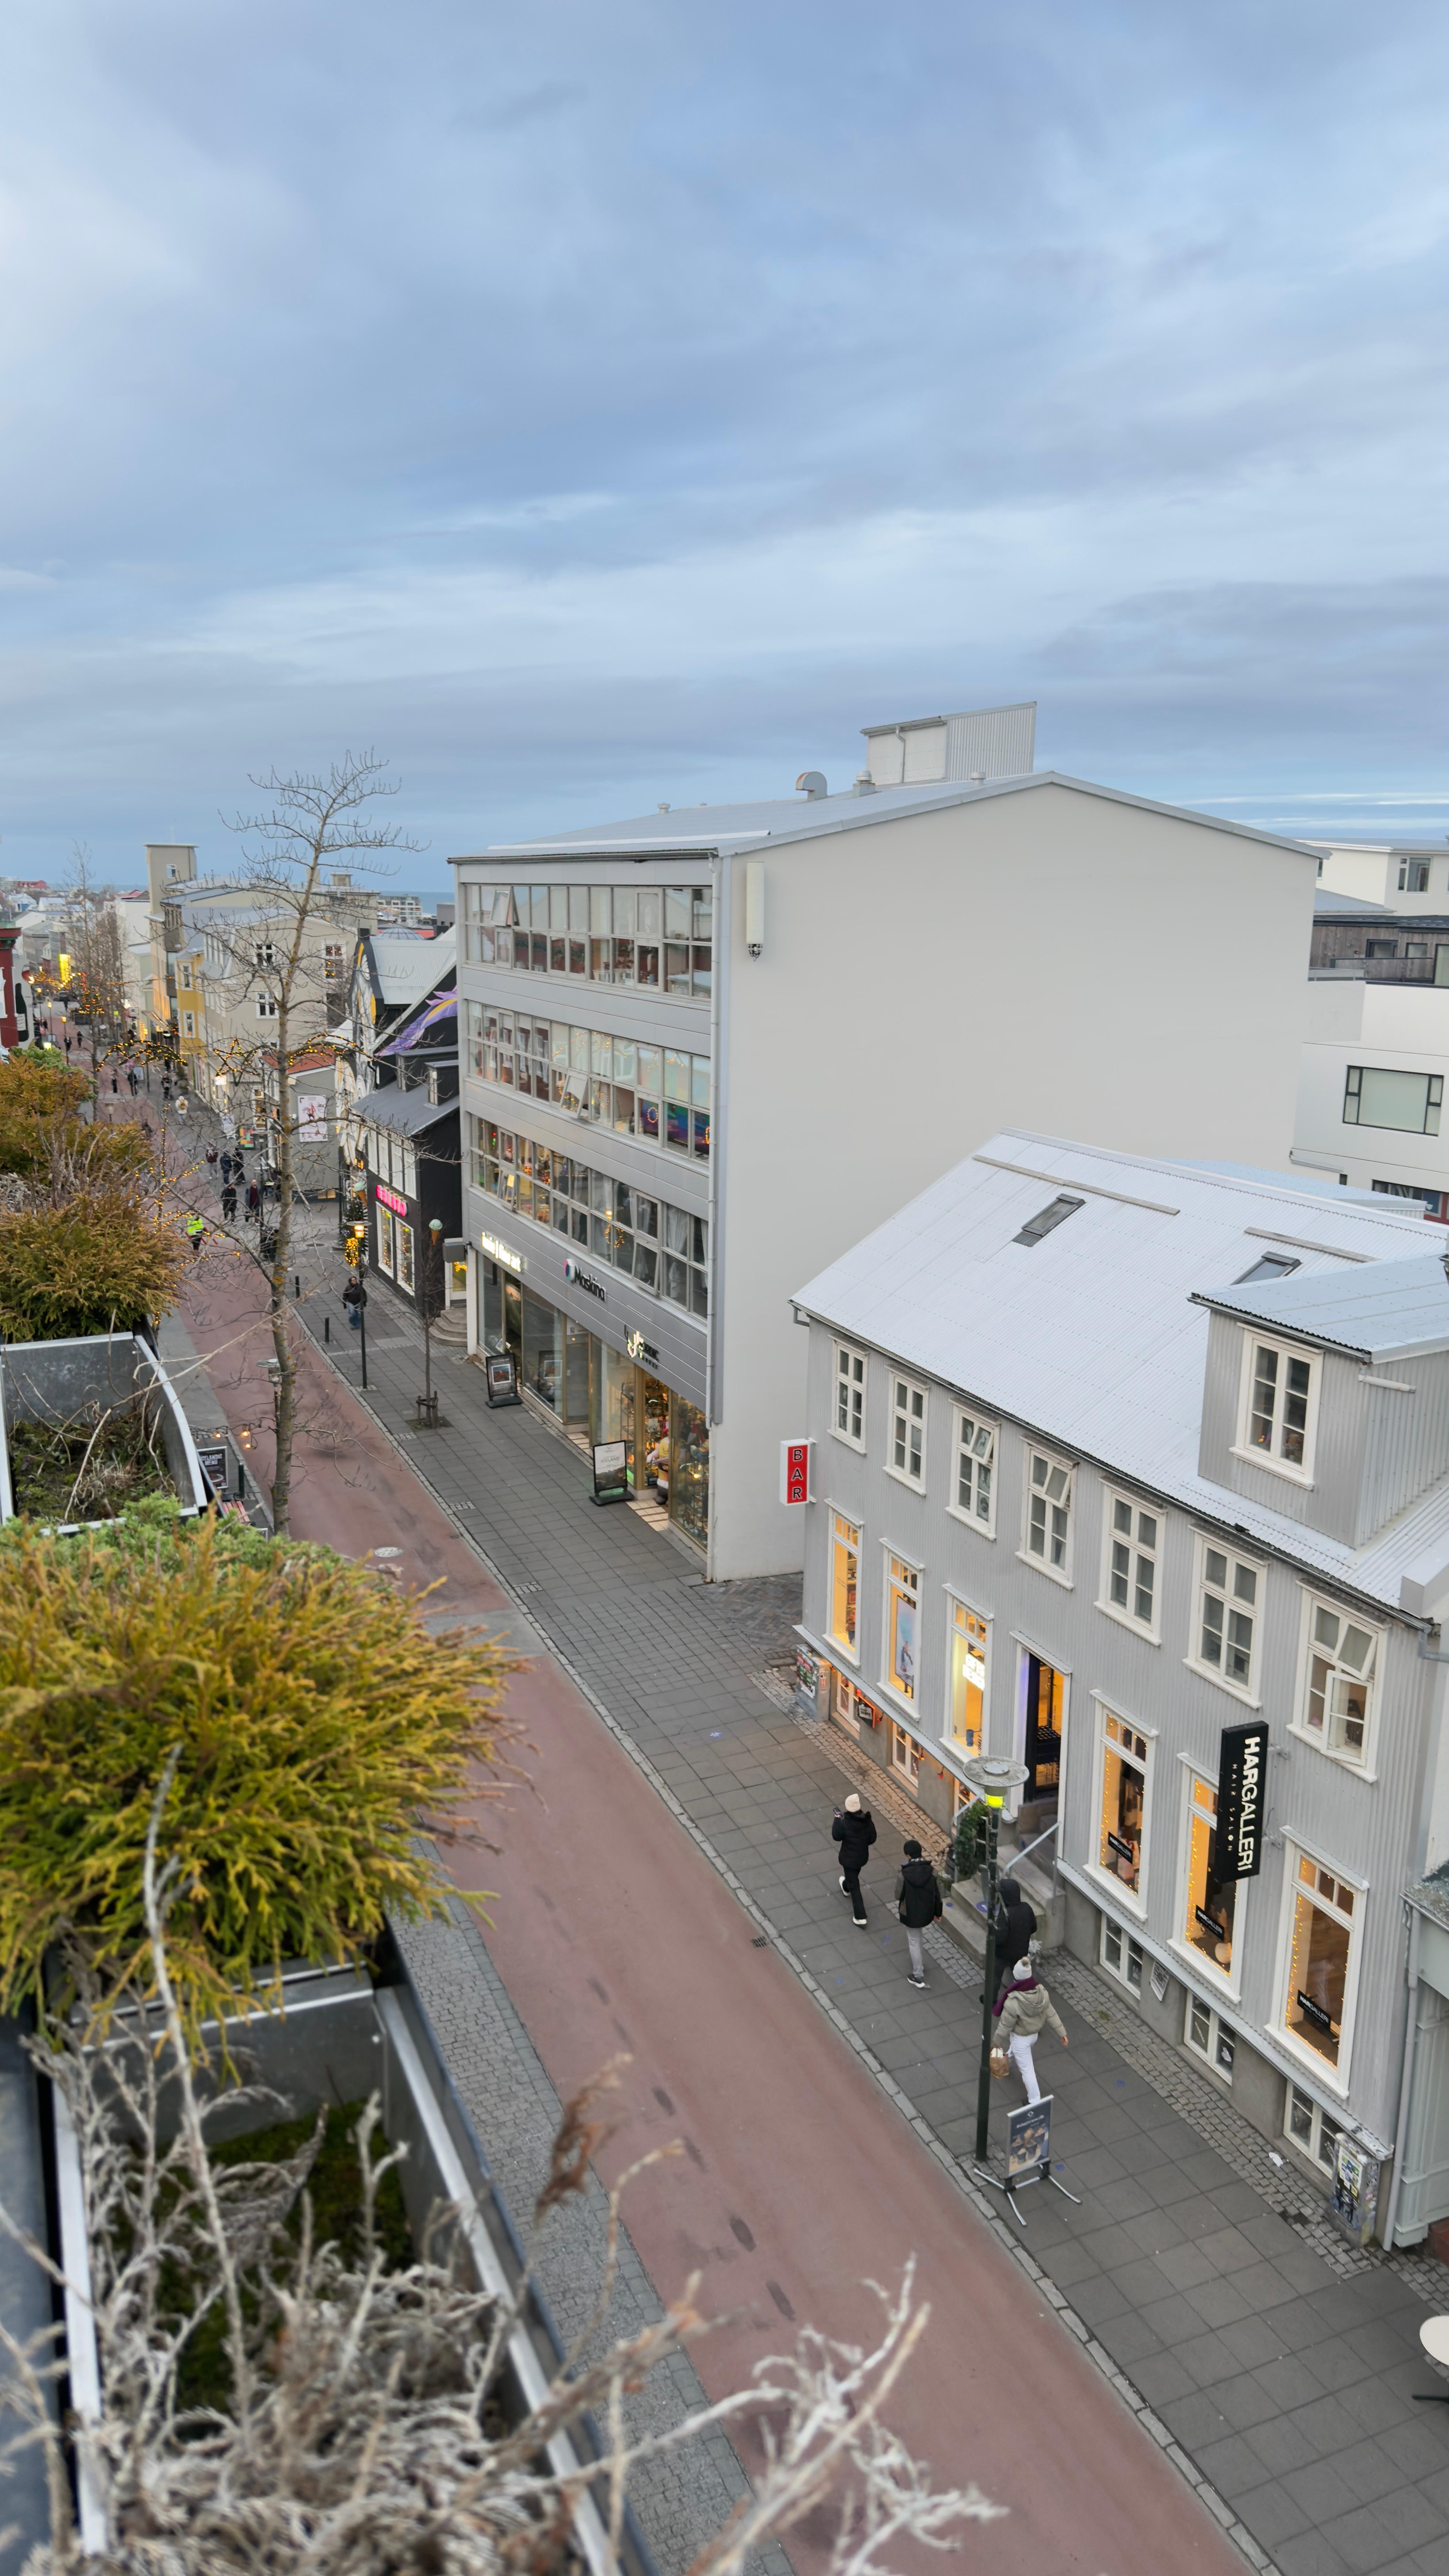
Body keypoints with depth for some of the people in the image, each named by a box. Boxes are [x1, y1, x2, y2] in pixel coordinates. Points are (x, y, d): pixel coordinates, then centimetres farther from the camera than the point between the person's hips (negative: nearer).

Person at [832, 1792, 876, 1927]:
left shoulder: (844, 1823, -30)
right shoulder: (868, 1821, -17)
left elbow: (836, 1837, -14)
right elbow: (872, 1839, -6)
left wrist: (837, 1819, -8)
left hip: (849, 1859, -5)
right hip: (863, 1856, 5)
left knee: (854, 1886, 7)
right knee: (854, 1876, 35)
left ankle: (860, 1917, 8)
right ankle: (846, 1887, 67)